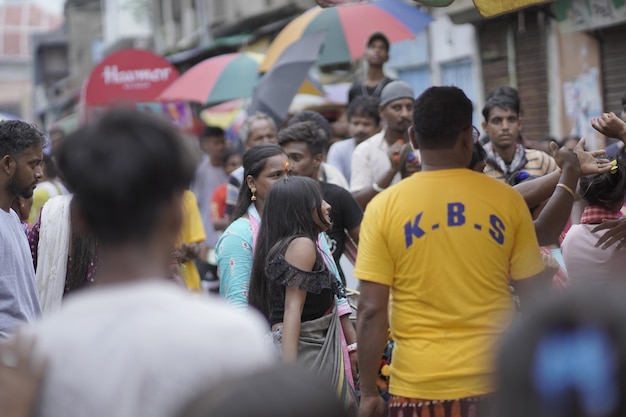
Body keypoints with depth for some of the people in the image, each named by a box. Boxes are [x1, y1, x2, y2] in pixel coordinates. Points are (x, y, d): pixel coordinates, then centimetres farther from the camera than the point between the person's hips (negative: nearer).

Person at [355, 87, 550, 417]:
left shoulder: (384, 207, -4)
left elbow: (371, 310, -7)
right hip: (494, 381, 1)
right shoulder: (507, 200, -1)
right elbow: (536, 300, 1)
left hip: (418, 385, -1)